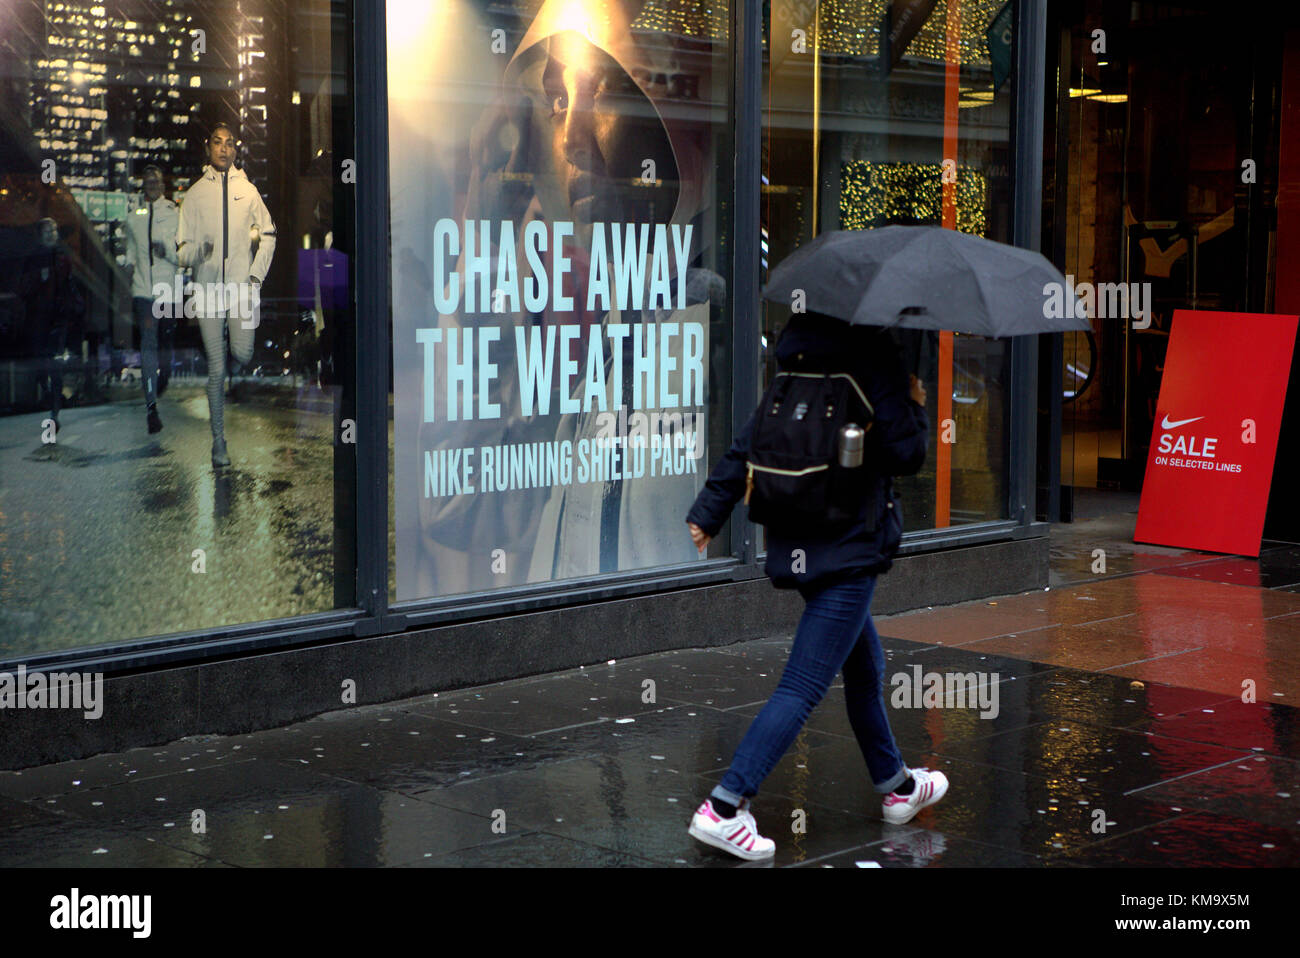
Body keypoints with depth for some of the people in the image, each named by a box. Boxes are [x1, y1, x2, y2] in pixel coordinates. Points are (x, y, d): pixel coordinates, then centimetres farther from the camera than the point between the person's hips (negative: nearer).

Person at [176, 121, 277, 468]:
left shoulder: (248, 190, 7)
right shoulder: (195, 193, 4)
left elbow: (268, 235, 16)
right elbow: (182, 250, 2)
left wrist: (256, 276, 5)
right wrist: (198, 251, -21)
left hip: (241, 283, 0)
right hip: (208, 286, 0)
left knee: (242, 354, -17)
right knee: (216, 369, -1)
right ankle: (218, 442, 9)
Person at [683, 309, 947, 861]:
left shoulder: (795, 367, 8)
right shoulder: (874, 362, -14)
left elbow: (746, 446, 7)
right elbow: (906, 455, -13)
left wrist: (707, 513, 12)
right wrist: (915, 404, 6)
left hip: (799, 547, 9)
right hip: (849, 551, -9)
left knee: (866, 668, 24)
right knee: (804, 686, -7)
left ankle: (896, 786, 41)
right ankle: (723, 808, -12)